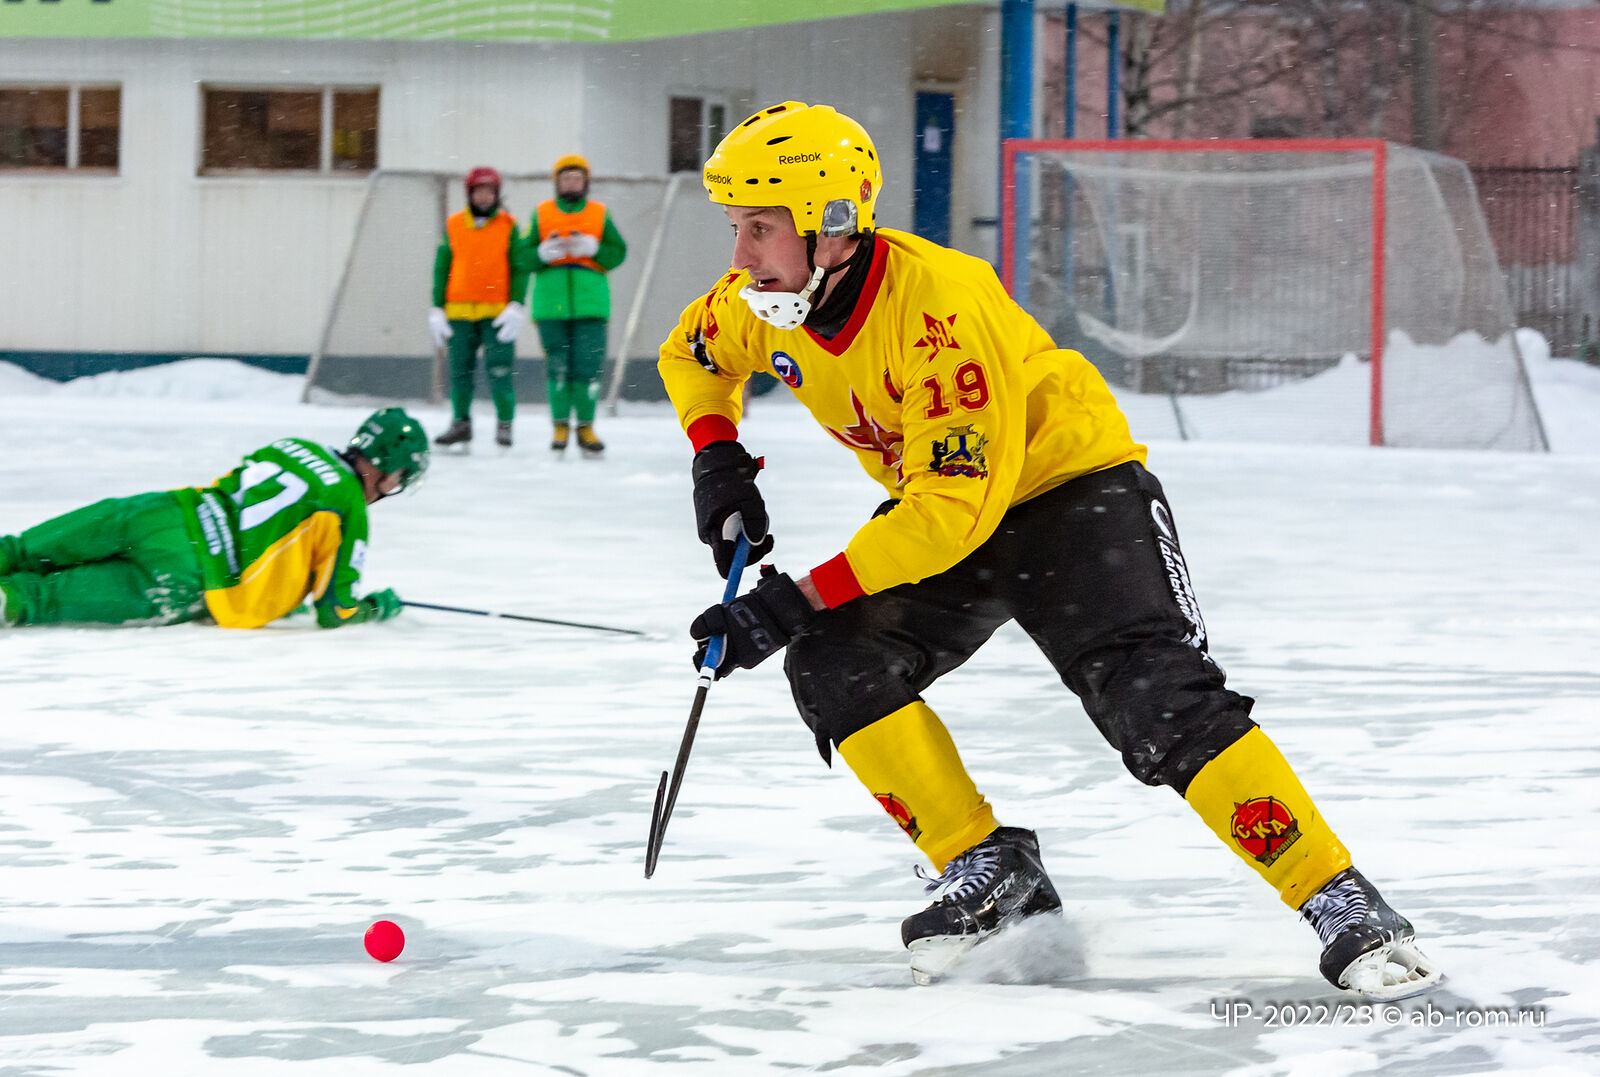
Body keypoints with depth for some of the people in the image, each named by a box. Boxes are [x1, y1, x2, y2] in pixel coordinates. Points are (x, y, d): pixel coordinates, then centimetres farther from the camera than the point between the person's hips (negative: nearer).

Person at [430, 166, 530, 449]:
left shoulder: (508, 226, 3)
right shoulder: (453, 225, 8)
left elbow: (520, 268, 2)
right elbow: (441, 269, 12)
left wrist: (516, 307, -9)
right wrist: (437, 310, 7)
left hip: (497, 313, -2)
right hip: (459, 312, 2)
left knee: (500, 370, -7)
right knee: (460, 370, 5)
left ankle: (504, 424, 4)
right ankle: (461, 423, 16)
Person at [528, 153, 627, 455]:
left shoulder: (600, 214, 11)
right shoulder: (542, 214, 10)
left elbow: (618, 253, 6)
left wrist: (593, 248, -12)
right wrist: (544, 253, -13)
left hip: (590, 303, 0)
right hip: (551, 303, 0)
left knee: (588, 367, -5)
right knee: (557, 367, -1)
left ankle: (586, 427, 4)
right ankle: (560, 426, 9)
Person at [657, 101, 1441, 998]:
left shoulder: (939, 303, -34)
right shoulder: (765, 302, -10)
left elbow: (957, 508, -35)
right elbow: (691, 354, 16)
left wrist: (799, 600, -34)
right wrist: (717, 458, -4)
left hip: (1071, 487, -7)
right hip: (937, 507, 7)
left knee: (1161, 704, -24)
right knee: (835, 667, -17)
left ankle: (1346, 910, -21)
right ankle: (991, 876, -7)